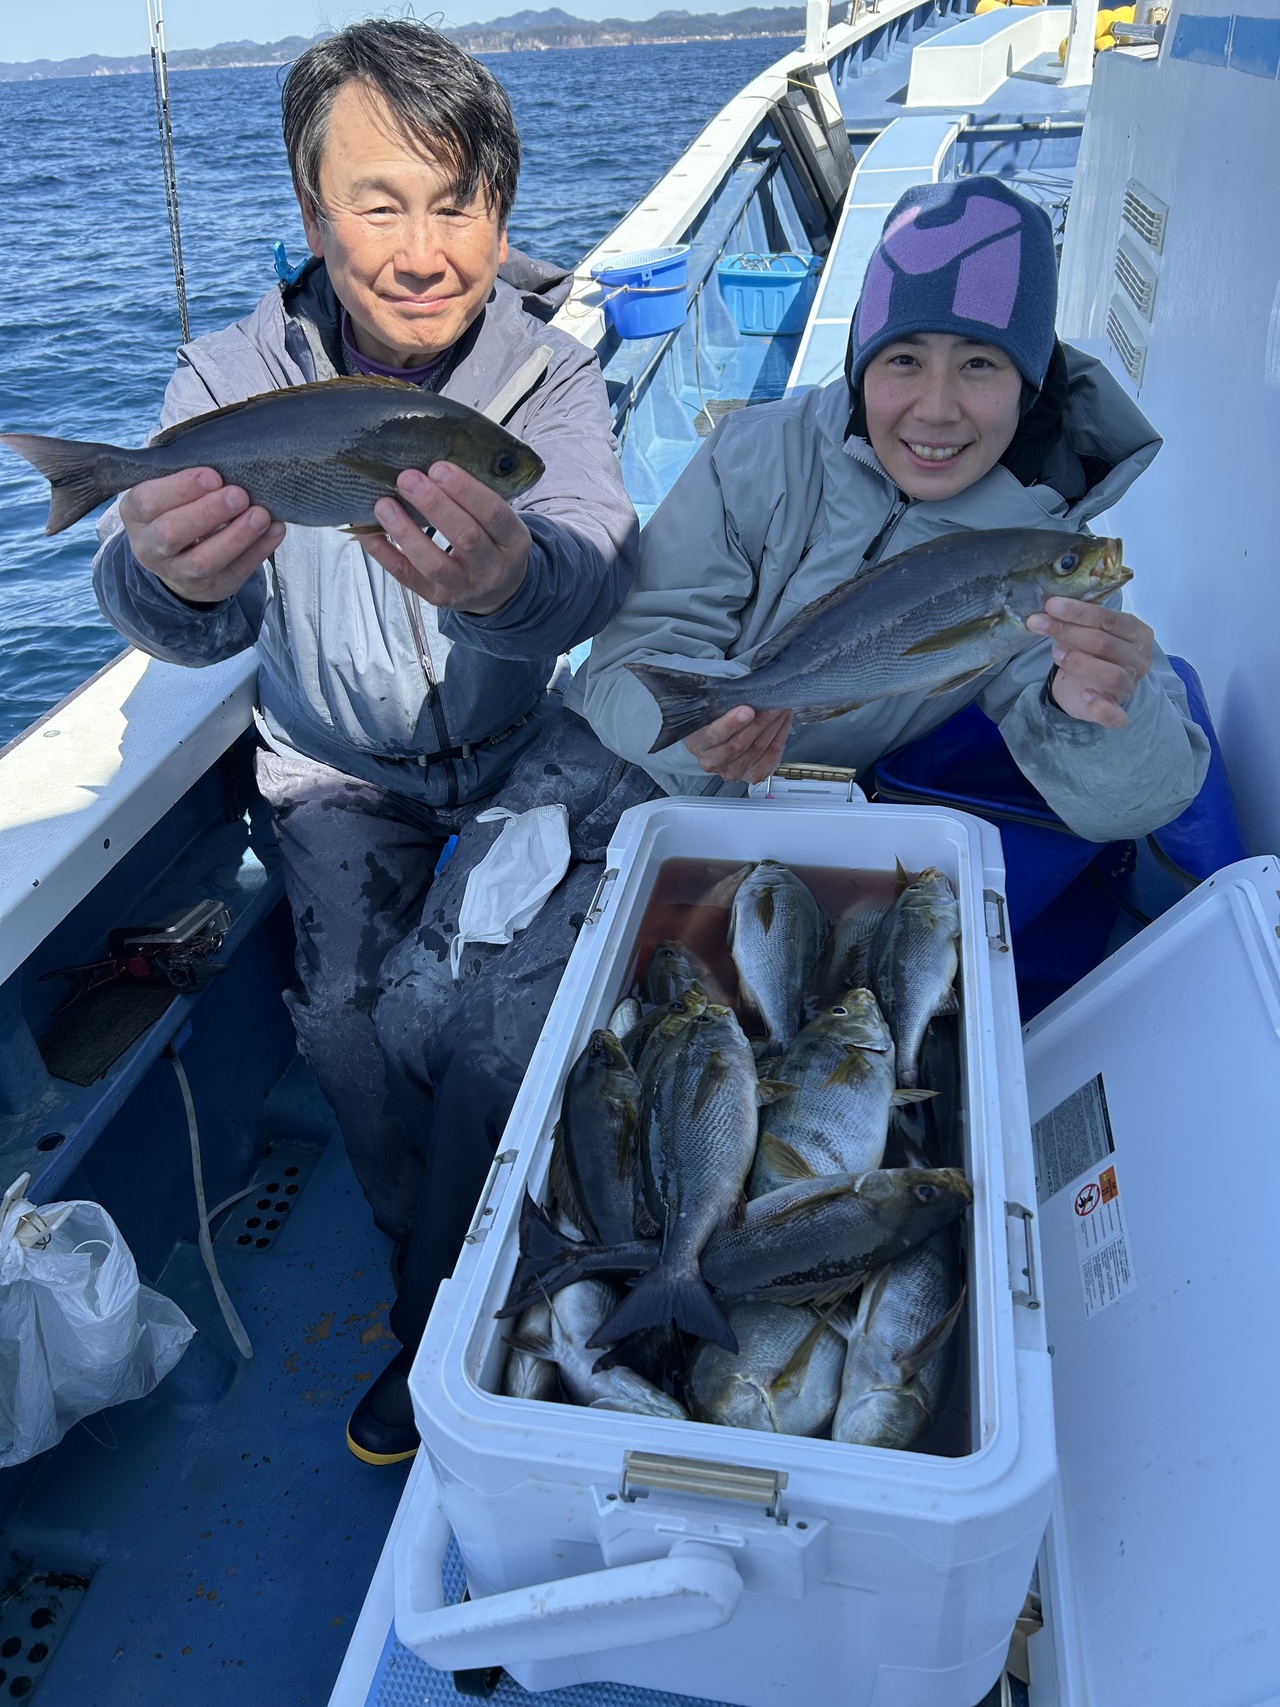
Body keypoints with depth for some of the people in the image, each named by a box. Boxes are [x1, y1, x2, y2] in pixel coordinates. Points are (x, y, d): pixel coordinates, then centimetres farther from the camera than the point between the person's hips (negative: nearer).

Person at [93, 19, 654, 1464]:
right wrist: (168, 577, -57)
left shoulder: (548, 380, -16)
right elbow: (192, 617, -31)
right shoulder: (232, 382, -14)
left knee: (477, 1012, -17)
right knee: (341, 1013, -16)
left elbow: (593, 564, -37)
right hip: (339, 762, 2)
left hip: (535, 747, -1)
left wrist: (508, 580, -62)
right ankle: (441, 1260, 13)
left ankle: (443, 1331, 9)